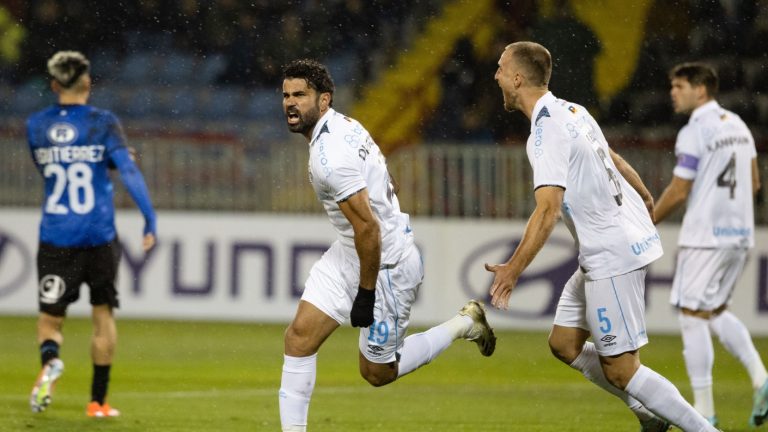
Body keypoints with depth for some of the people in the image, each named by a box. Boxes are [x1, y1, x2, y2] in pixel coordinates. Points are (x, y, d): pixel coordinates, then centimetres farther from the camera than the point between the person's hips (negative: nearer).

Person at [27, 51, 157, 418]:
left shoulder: (36, 126, 3)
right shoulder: (103, 123, -6)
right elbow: (127, 171, -15)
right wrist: (150, 220, -12)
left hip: (55, 237, 1)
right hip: (99, 236, -1)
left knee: (50, 318, 7)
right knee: (103, 313, 15)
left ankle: (50, 359, -28)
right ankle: (98, 400, 16)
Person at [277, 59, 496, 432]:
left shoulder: (329, 155, -27)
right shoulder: (344, 125, 3)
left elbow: (368, 227, -29)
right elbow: (385, 185, 16)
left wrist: (366, 293, -21)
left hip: (385, 264, -10)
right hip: (350, 252, 10)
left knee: (378, 373, 7)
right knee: (300, 334, -1)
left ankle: (464, 325, 23)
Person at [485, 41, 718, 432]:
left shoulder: (546, 131, -18)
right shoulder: (572, 112, 9)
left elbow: (548, 210, -28)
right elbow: (614, 161, 25)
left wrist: (513, 269, -30)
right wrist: (645, 198, 42)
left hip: (612, 258, -10)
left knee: (619, 370, -7)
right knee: (564, 344, 15)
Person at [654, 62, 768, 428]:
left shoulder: (694, 133, -13)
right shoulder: (737, 125, 12)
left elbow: (678, 193, -14)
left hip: (705, 236, -8)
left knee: (693, 315, -2)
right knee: (716, 311, 20)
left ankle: (704, 411, -3)